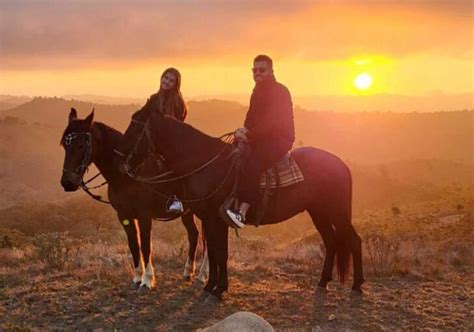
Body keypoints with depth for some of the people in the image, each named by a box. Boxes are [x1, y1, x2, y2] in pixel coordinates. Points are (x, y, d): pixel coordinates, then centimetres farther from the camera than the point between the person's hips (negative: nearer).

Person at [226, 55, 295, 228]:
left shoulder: (280, 91, -10)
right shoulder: (257, 92, 18)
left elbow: (271, 121, -20)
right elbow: (251, 119, 18)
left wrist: (249, 134, -22)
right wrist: (244, 131, -4)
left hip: (279, 139, -10)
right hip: (259, 138, 10)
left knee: (253, 164, -33)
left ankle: (242, 211, -44)